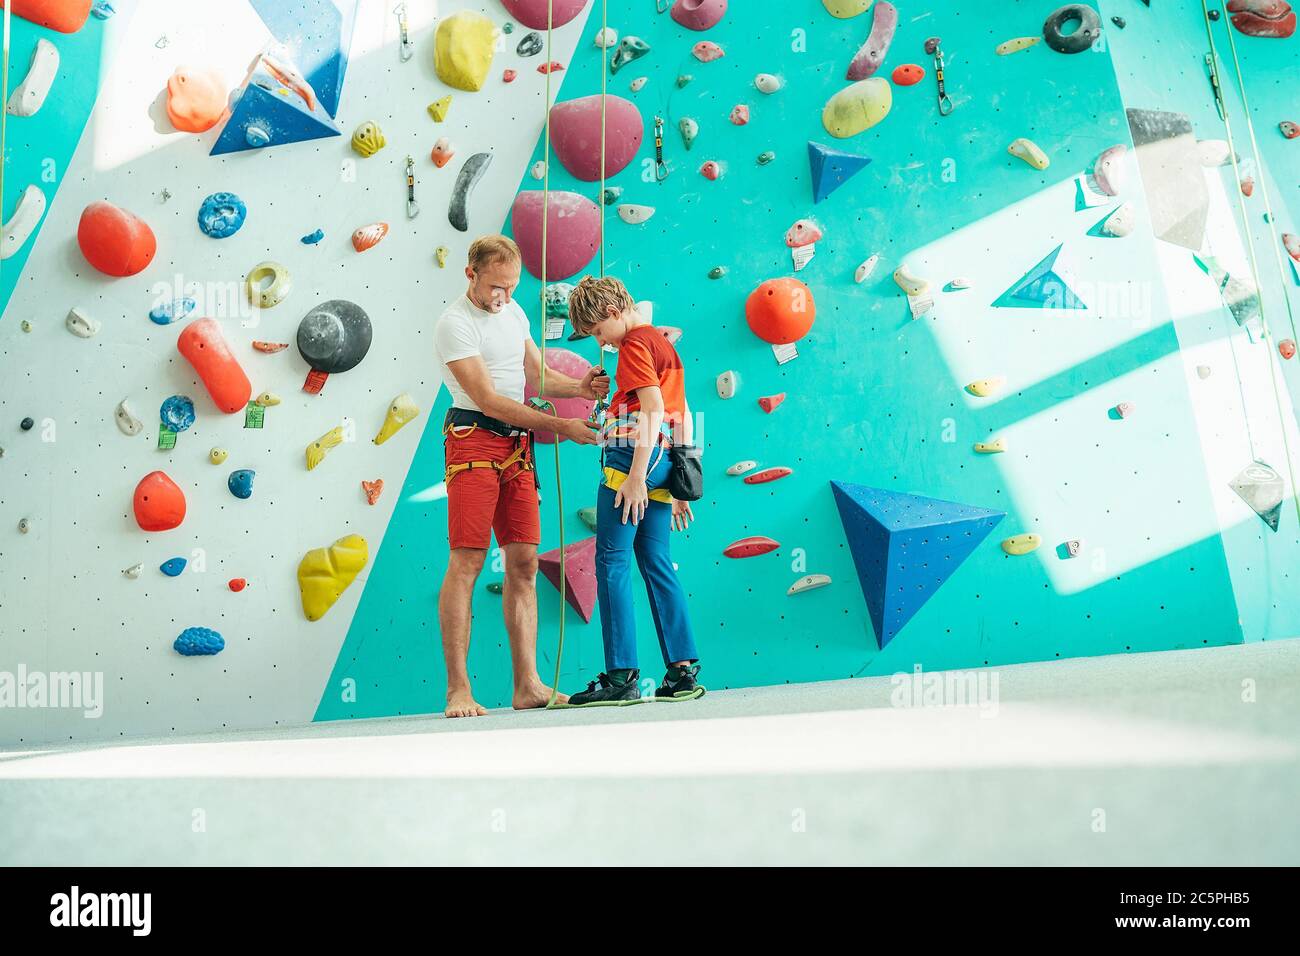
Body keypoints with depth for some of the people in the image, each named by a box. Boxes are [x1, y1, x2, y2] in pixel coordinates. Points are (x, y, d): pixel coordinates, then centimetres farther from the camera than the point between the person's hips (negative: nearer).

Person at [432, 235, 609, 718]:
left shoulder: (513, 312, 15)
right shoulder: (455, 324, -9)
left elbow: (537, 376, 19)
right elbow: (488, 400, -15)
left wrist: (579, 387, -2)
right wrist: (562, 426, -17)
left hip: (518, 445, 7)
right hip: (474, 439, -7)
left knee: (524, 561, 3)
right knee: (467, 561, -9)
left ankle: (527, 686, 7)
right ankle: (458, 690, -3)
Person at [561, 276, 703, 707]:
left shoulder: (634, 343, -4)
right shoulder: (664, 343, 23)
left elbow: (653, 408, -16)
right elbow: (682, 416, 22)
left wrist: (636, 475, -22)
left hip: (631, 456, -9)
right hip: (665, 460, 9)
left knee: (612, 562, -7)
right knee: (657, 564, 9)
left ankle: (621, 676, -7)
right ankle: (683, 671, 8)